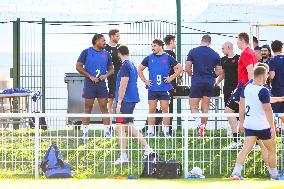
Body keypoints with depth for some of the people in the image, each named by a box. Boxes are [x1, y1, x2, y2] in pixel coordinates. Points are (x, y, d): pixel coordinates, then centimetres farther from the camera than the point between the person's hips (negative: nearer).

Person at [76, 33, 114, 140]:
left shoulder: (106, 54, 9)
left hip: (102, 84, 3)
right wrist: (90, 76, -10)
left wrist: (106, 75, -6)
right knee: (88, 109, 1)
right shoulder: (86, 52, -2)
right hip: (89, 84, -3)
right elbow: (78, 67, -4)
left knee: (104, 108, 0)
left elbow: (111, 69, 16)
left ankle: (107, 132, 2)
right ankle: (85, 133, 7)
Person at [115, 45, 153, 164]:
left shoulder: (125, 66, -13)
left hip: (125, 100, -9)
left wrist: (119, 103, -18)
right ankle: (147, 148, 15)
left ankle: (123, 156, -4)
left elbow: (123, 86, -18)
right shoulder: (132, 66, 15)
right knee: (128, 126, 16)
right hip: (132, 99, 9)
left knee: (120, 128, -5)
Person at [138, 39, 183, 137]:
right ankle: (150, 132, 7)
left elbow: (179, 68, 7)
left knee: (165, 109, -1)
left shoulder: (168, 58, 2)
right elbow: (139, 69, 17)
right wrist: (144, 80, 6)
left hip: (164, 88, -1)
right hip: (152, 88, 1)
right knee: (152, 110, 2)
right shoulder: (149, 58, 6)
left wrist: (171, 78, -2)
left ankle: (166, 132, 5)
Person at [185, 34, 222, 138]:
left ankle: (199, 124, -23)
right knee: (205, 107, 12)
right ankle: (203, 128, 10)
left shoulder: (193, 52, -3)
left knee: (193, 106, 3)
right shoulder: (215, 54, 3)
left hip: (197, 82, -2)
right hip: (209, 83, 2)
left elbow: (187, 68, -4)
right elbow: (219, 72, 5)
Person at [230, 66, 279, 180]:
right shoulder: (263, 91, -18)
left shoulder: (247, 87, 4)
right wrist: (272, 127, -18)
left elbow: (241, 105, 11)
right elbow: (268, 110, -20)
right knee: (272, 150, 12)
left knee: (246, 148, -1)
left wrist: (241, 121, 20)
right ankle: (274, 175, 22)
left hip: (249, 125, 6)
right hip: (263, 127, -6)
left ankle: (236, 172, -17)